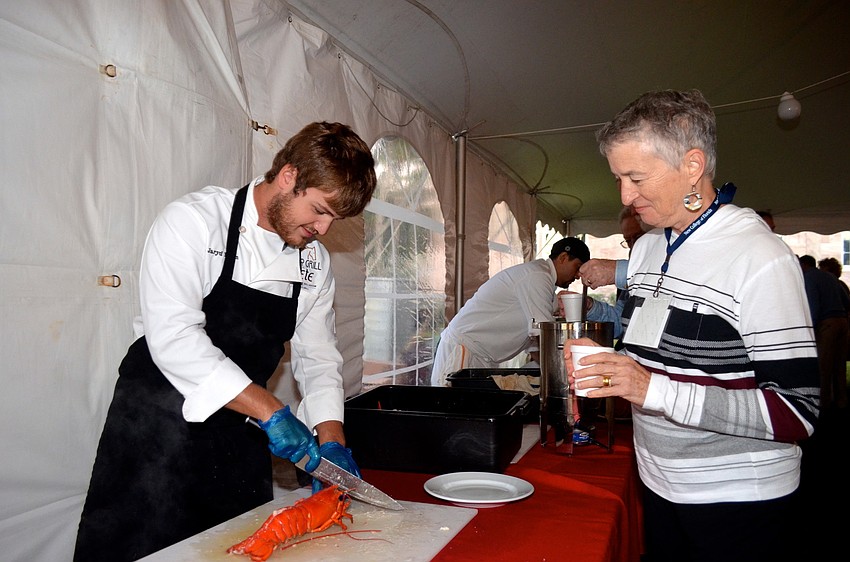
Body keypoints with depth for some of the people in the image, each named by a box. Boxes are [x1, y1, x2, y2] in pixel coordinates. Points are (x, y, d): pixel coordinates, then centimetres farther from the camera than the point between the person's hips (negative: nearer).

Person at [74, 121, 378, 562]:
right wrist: (271, 410, -28)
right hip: (161, 426, -5)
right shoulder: (193, 220, -16)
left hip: (243, 428, 6)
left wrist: (332, 440, -7)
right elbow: (174, 336, -26)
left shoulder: (315, 261, 3)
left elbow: (316, 356, 7)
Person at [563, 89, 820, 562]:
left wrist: (655, 390, -30)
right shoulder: (647, 247, 4)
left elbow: (797, 413, -22)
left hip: (739, 503, -6)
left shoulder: (760, 257, -20)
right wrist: (602, 359, -6)